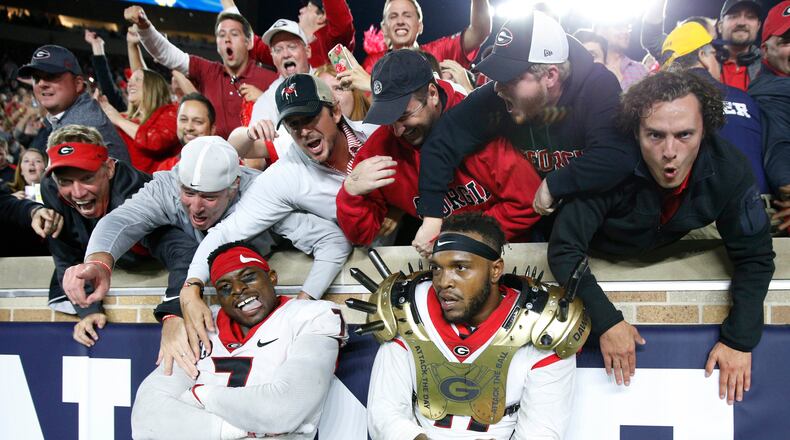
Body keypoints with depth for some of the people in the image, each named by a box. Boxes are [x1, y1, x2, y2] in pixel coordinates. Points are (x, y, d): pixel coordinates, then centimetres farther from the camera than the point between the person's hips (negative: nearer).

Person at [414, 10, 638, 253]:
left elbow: (618, 157, -40)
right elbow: (443, 142, -14)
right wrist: (432, 218, -22)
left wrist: (553, 184, -30)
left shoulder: (598, 88, -25)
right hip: (533, 218, 3)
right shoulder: (496, 97, -18)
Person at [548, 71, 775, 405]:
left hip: (668, 246, 3)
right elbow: (564, 250, -36)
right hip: (600, 250, -2)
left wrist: (740, 339, -26)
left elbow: (754, 257, -19)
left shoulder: (729, 170, -31)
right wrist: (606, 321, -42)